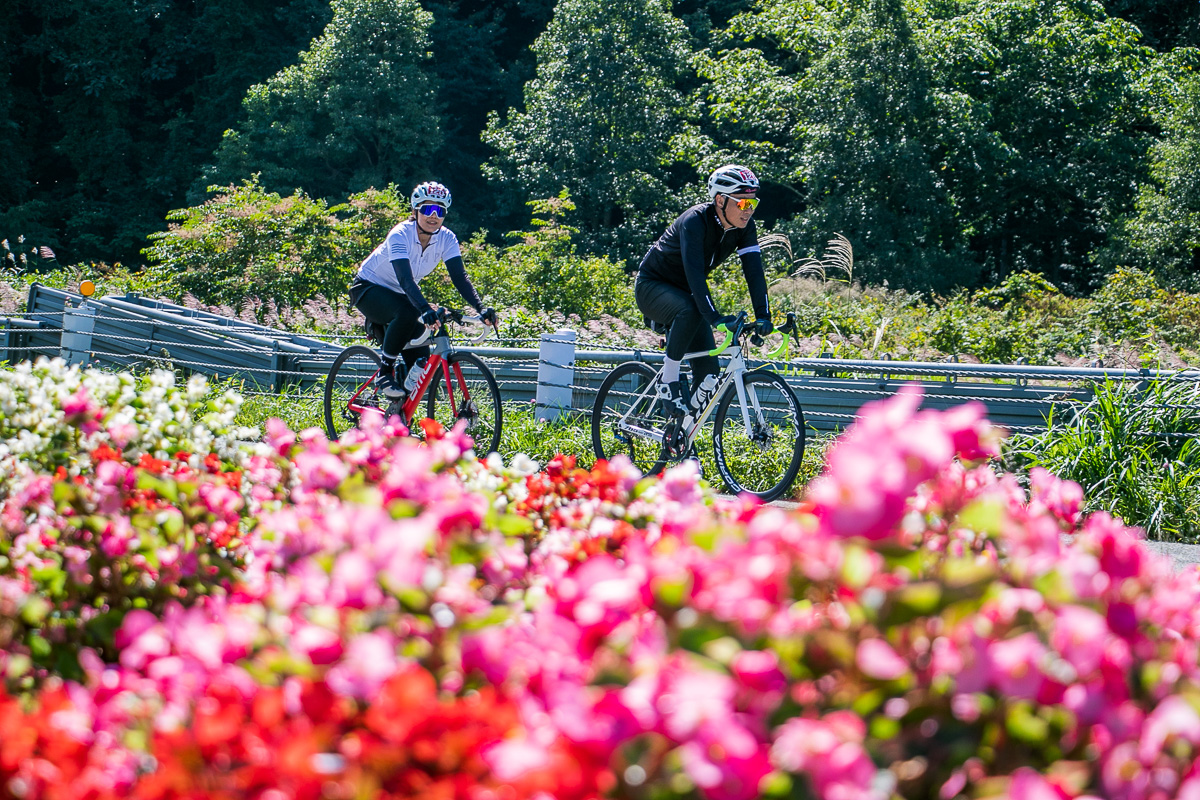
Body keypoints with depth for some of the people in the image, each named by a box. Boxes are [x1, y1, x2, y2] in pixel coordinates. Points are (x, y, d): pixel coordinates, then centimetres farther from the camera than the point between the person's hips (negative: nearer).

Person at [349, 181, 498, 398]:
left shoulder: (446, 239, -14)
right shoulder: (400, 236, -30)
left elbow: (460, 277, -23)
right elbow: (406, 280, -43)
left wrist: (481, 308, -38)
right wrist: (425, 309, -59)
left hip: (398, 295, 6)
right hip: (369, 289, -6)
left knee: (420, 360, -9)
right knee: (407, 313, -37)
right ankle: (386, 373, -20)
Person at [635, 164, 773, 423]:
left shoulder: (743, 226, -12)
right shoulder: (695, 221, -31)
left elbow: (754, 270, -18)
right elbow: (694, 271, -41)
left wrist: (763, 316, -32)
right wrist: (714, 318, -51)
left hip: (683, 292, 7)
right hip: (652, 286, -7)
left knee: (708, 368, -8)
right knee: (690, 311, -39)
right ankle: (668, 380, -23)